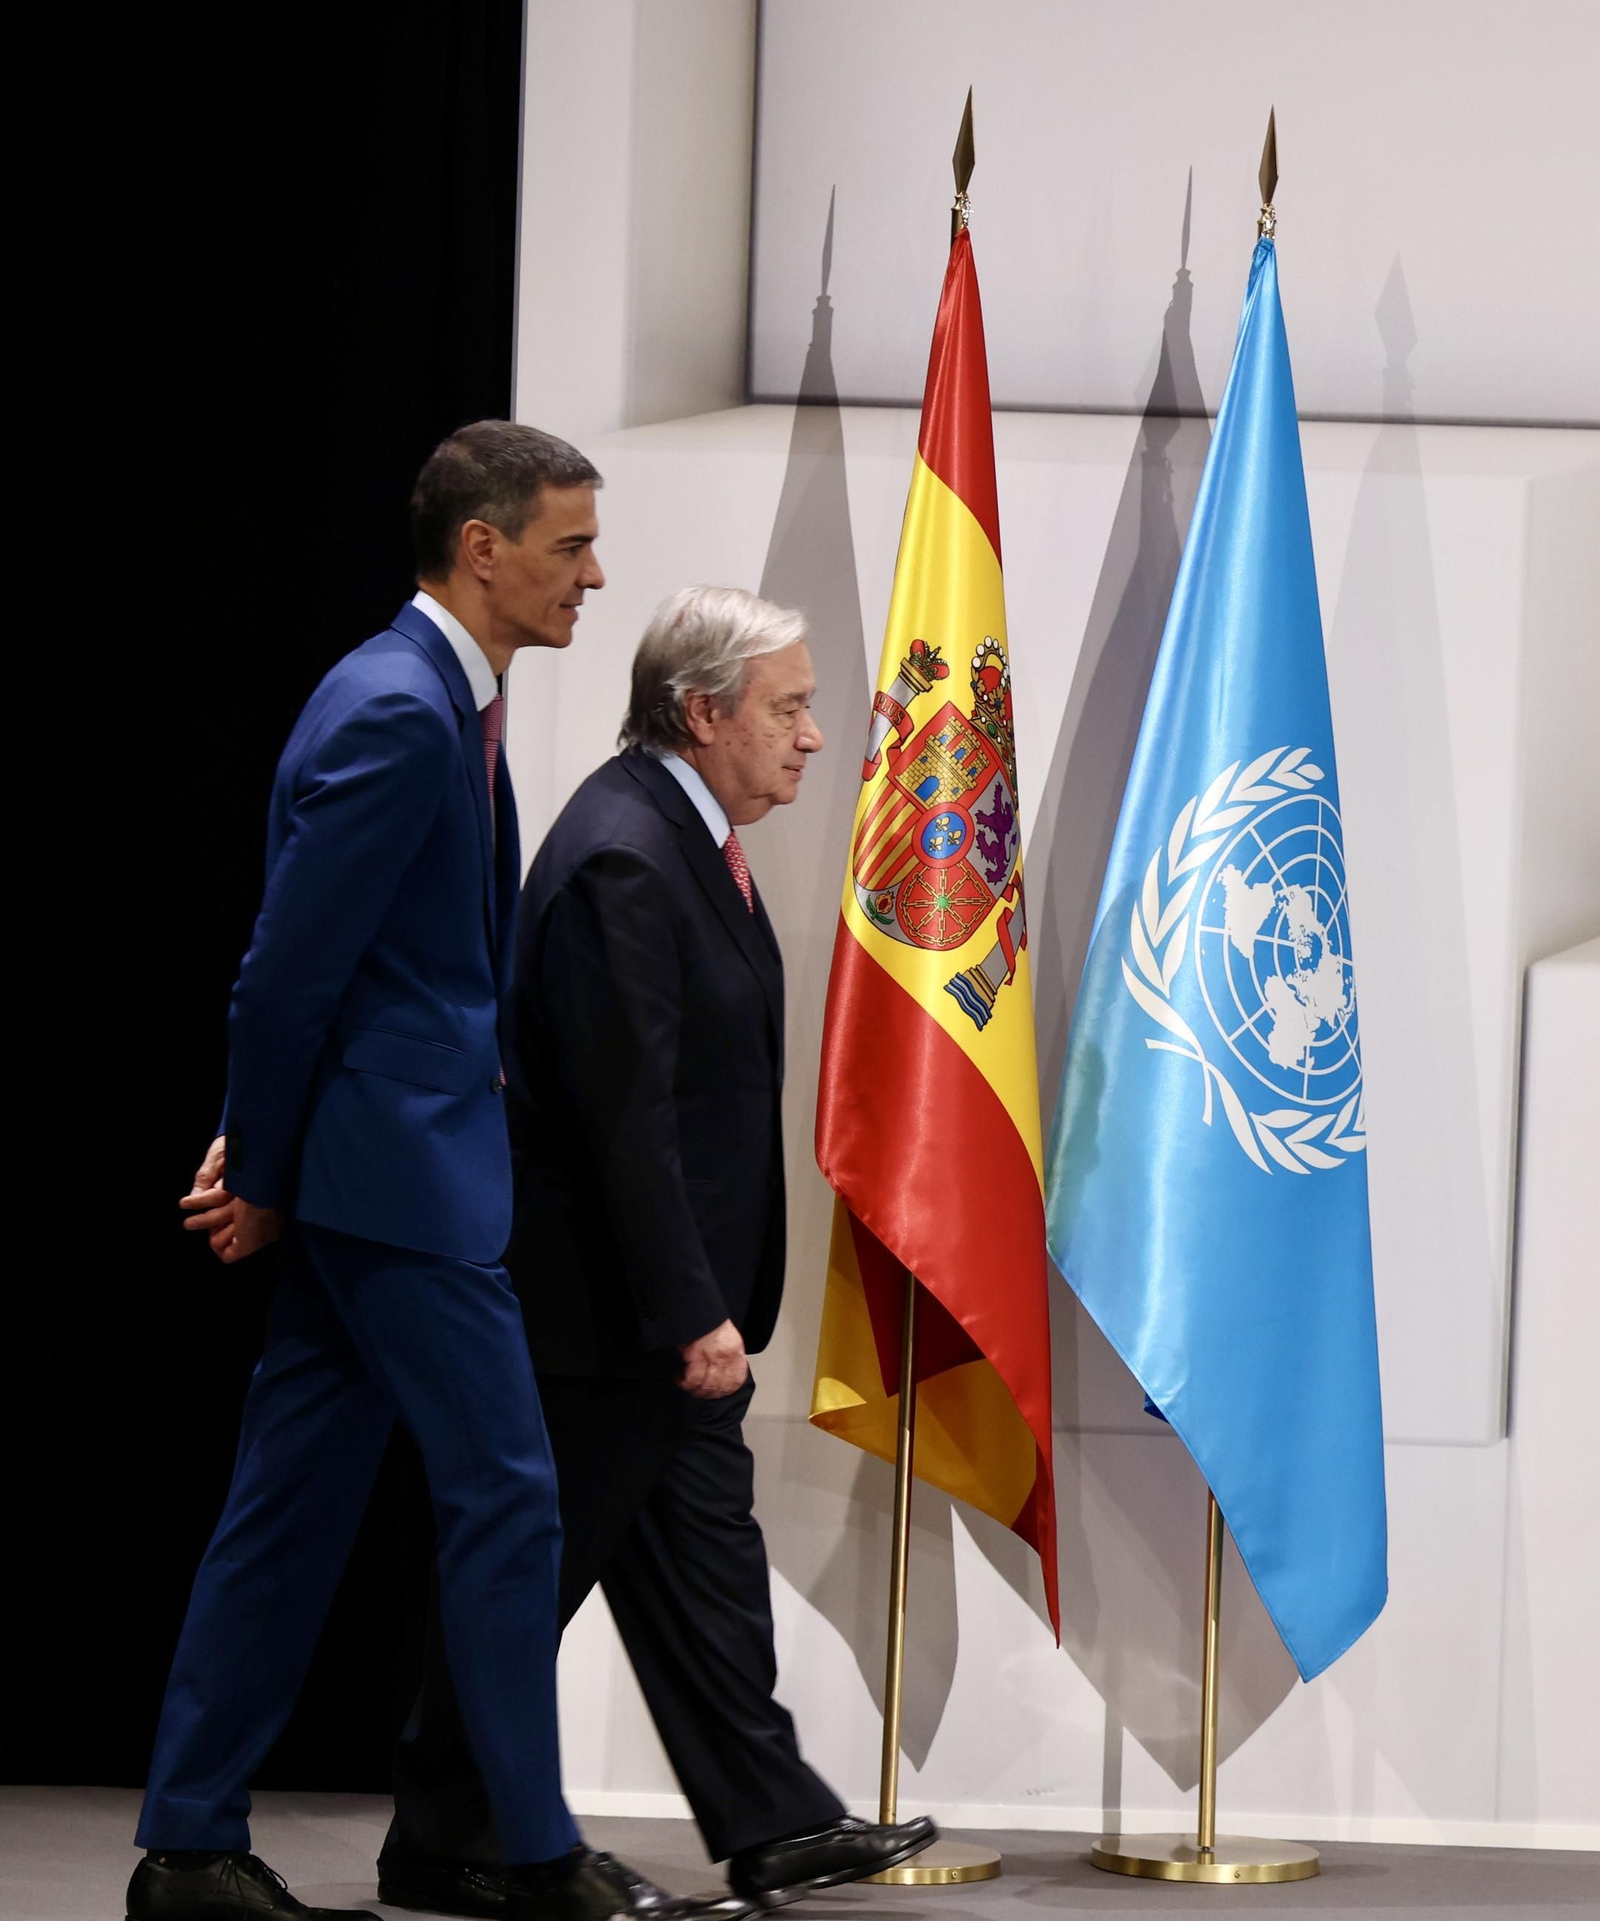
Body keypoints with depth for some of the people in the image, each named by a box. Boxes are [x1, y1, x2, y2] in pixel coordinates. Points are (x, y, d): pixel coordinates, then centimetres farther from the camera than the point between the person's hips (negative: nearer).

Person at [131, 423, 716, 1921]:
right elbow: (291, 963, -18)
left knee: (292, 1503, 11)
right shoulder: (396, 713, -17)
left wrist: (265, 1161, 15)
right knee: (504, 1490, -4)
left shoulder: (440, 701, 16)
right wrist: (264, 1174, -9)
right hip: (396, 1170, -10)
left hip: (379, 1166, 10)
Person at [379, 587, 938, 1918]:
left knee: (707, 1553, 10)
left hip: (670, 1307, 10)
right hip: (600, 1309, -10)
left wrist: (711, 1303, 15)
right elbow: (625, 1112, -24)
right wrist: (692, 1314, -23)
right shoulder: (620, 858, -21)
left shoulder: (690, 836, 12)